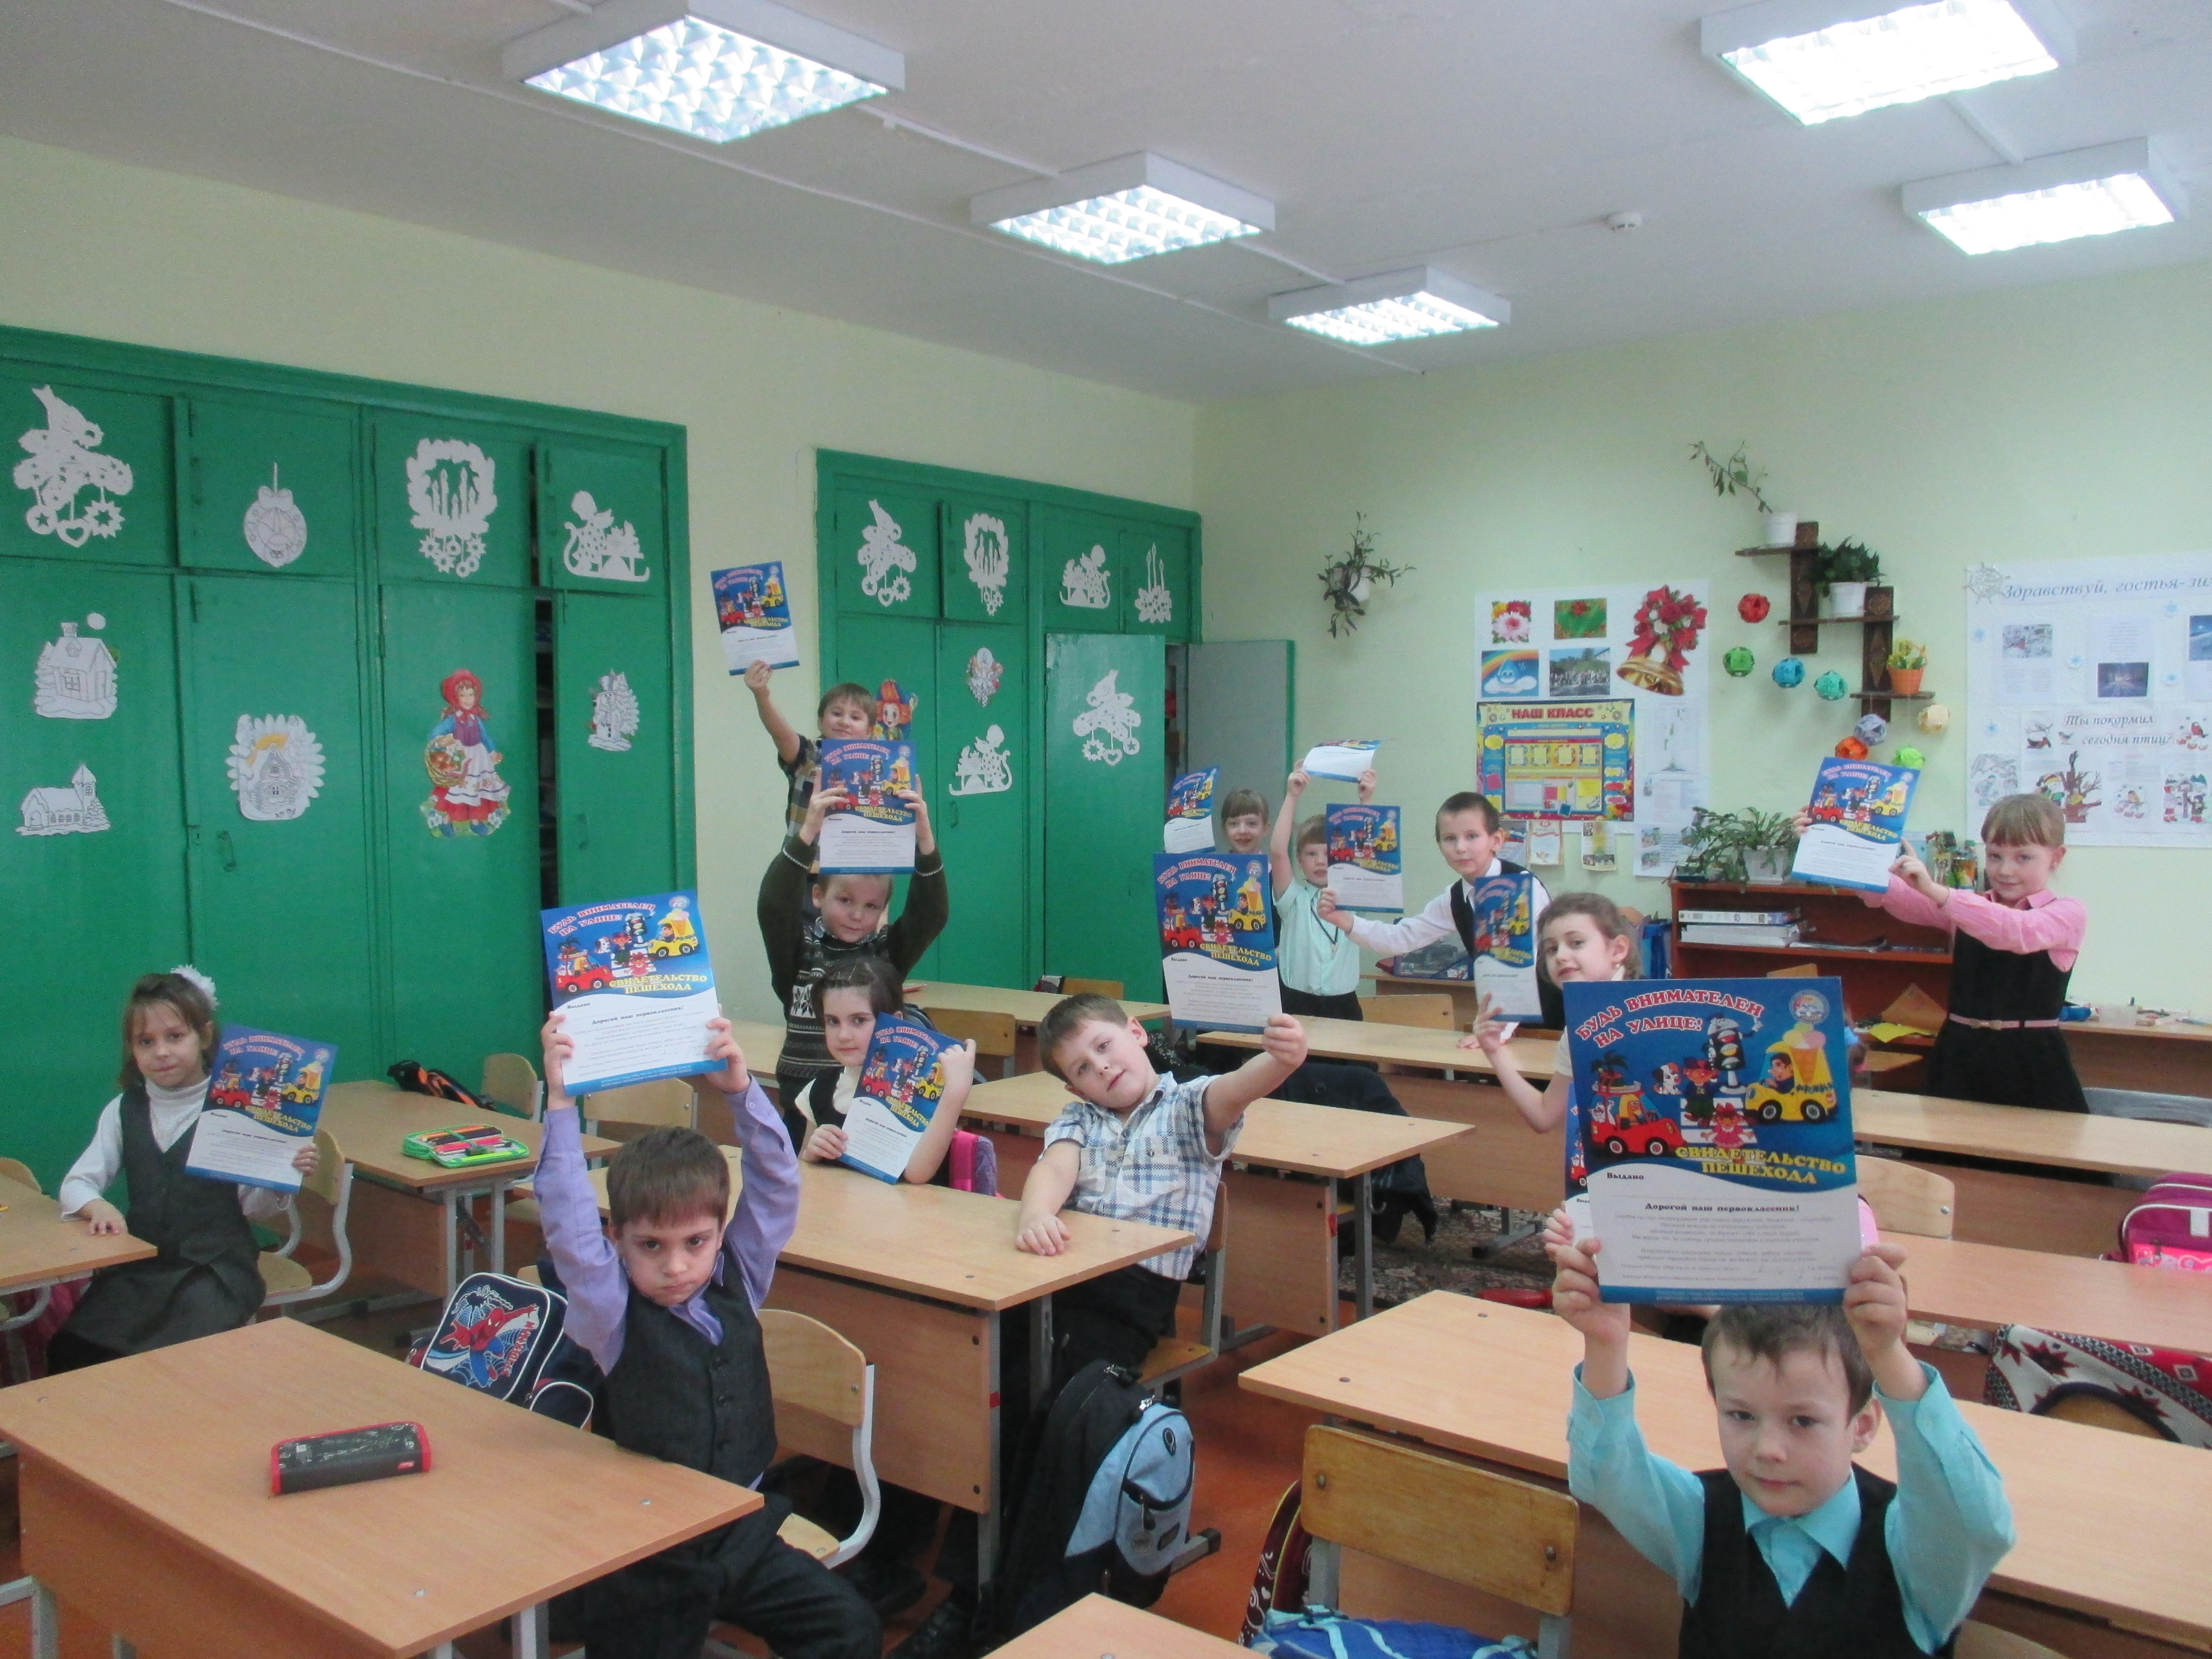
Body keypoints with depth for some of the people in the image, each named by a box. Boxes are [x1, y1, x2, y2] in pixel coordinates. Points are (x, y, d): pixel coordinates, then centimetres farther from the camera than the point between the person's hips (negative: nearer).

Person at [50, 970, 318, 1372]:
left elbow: (255, 1208, -3)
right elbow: (76, 1184, 11)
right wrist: (97, 1207, -11)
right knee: (69, 1354, -15)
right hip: (140, 1267, 4)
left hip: (216, 1267, -4)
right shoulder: (123, 1111, 8)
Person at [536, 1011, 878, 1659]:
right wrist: (561, 1106, -31)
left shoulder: (737, 1285, -2)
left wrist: (741, 1089, -18)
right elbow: (568, 1225, -25)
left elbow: (776, 1189, -8)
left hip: (742, 1538, 3)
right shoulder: (613, 1314, -12)